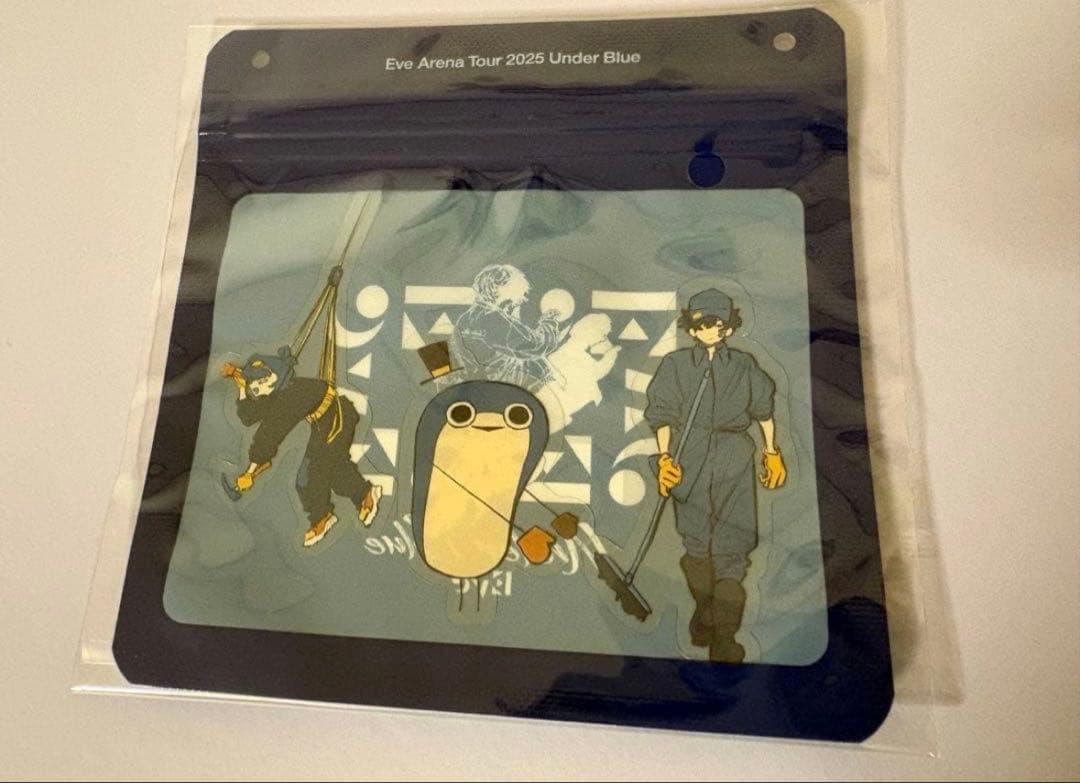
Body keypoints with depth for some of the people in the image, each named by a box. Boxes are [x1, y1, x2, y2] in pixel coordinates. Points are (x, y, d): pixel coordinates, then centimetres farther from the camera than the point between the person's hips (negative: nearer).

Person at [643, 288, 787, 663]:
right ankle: (703, 611, 30)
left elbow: (763, 410, 19)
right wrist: (664, 457, -7)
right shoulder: (675, 364, 6)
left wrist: (772, 453, 19)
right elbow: (663, 414, 3)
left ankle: (724, 636, -2)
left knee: (732, 544, -7)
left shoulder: (744, 365, 10)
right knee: (696, 541, 8)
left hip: (734, 455, 0)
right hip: (690, 456, 0)